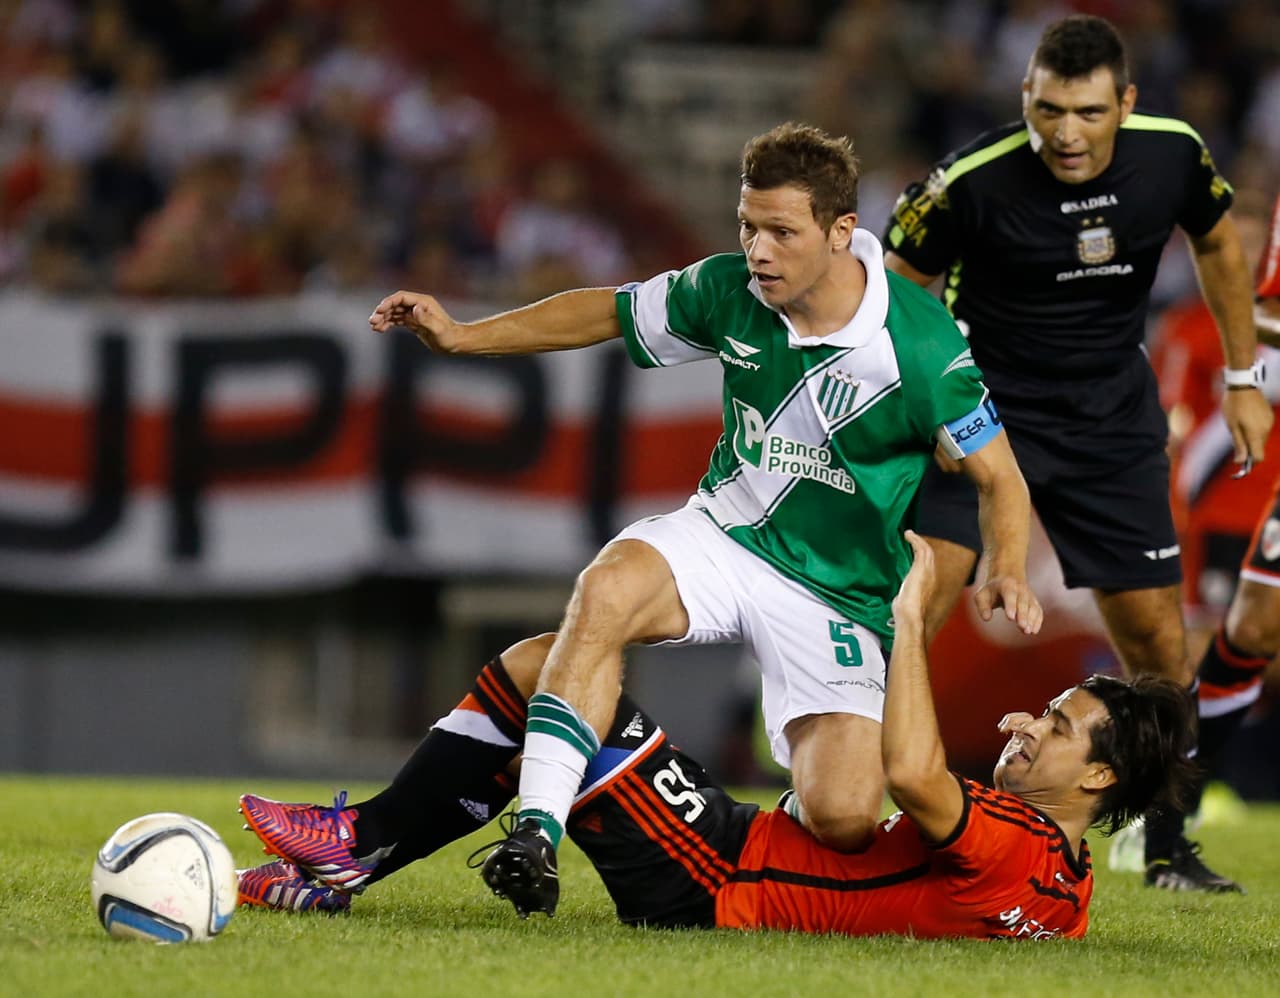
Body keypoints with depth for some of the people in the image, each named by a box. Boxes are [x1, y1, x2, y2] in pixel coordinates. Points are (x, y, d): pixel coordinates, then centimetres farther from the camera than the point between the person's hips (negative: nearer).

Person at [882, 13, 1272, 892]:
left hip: (1113, 422, 3)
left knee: (1154, 631, 3)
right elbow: (896, 290, -8)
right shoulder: (971, 183, -24)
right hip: (983, 405, -3)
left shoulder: (1173, 154, -12)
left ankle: (1169, 848, 19)